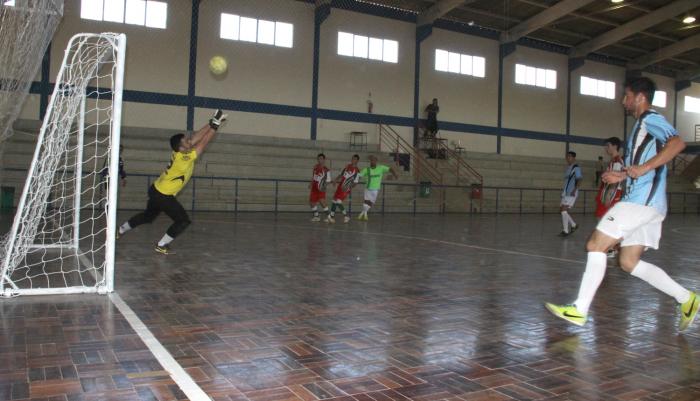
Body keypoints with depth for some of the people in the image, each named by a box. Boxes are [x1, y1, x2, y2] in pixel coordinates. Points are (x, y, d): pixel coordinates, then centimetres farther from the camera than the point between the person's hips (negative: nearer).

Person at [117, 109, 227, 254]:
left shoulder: (179, 152, -7)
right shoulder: (185, 158, -30)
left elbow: (196, 138, -6)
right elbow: (204, 142, -29)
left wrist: (211, 123, -11)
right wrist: (215, 125, -26)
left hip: (157, 191, 9)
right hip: (163, 196, -9)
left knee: (148, 216, 28)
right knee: (183, 220, -2)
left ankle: (120, 230, 43)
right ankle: (162, 245, 6)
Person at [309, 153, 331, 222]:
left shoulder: (326, 170, -12)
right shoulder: (315, 167, 5)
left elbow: (327, 180, -11)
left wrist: (324, 186, -26)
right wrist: (311, 184, 16)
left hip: (321, 188, -6)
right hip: (314, 188, 6)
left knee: (322, 201, -22)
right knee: (311, 202, 8)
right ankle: (316, 216, 25)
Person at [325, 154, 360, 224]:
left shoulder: (357, 171, -12)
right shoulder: (348, 166, 10)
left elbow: (355, 183, -15)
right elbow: (341, 175, 20)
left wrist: (349, 187, -28)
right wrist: (336, 180, 8)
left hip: (346, 189, -8)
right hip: (340, 186, 8)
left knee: (338, 202, -14)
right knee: (334, 201, 8)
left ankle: (346, 216, 4)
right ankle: (331, 217, 17)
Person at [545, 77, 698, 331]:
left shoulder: (651, 119, -5)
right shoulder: (643, 125, 25)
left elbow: (677, 143, -23)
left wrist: (644, 167, -27)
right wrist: (621, 176, 27)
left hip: (642, 201, -10)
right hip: (645, 203, 10)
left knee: (595, 245, -12)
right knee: (629, 262, 9)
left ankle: (579, 310, -11)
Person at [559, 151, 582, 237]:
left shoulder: (576, 168, -7)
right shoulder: (568, 168, 18)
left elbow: (579, 180, -15)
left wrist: (574, 190, -25)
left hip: (571, 193, -9)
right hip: (565, 193, 9)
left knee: (564, 210, -14)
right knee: (561, 210, 9)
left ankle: (565, 230, -8)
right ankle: (573, 225, 24)